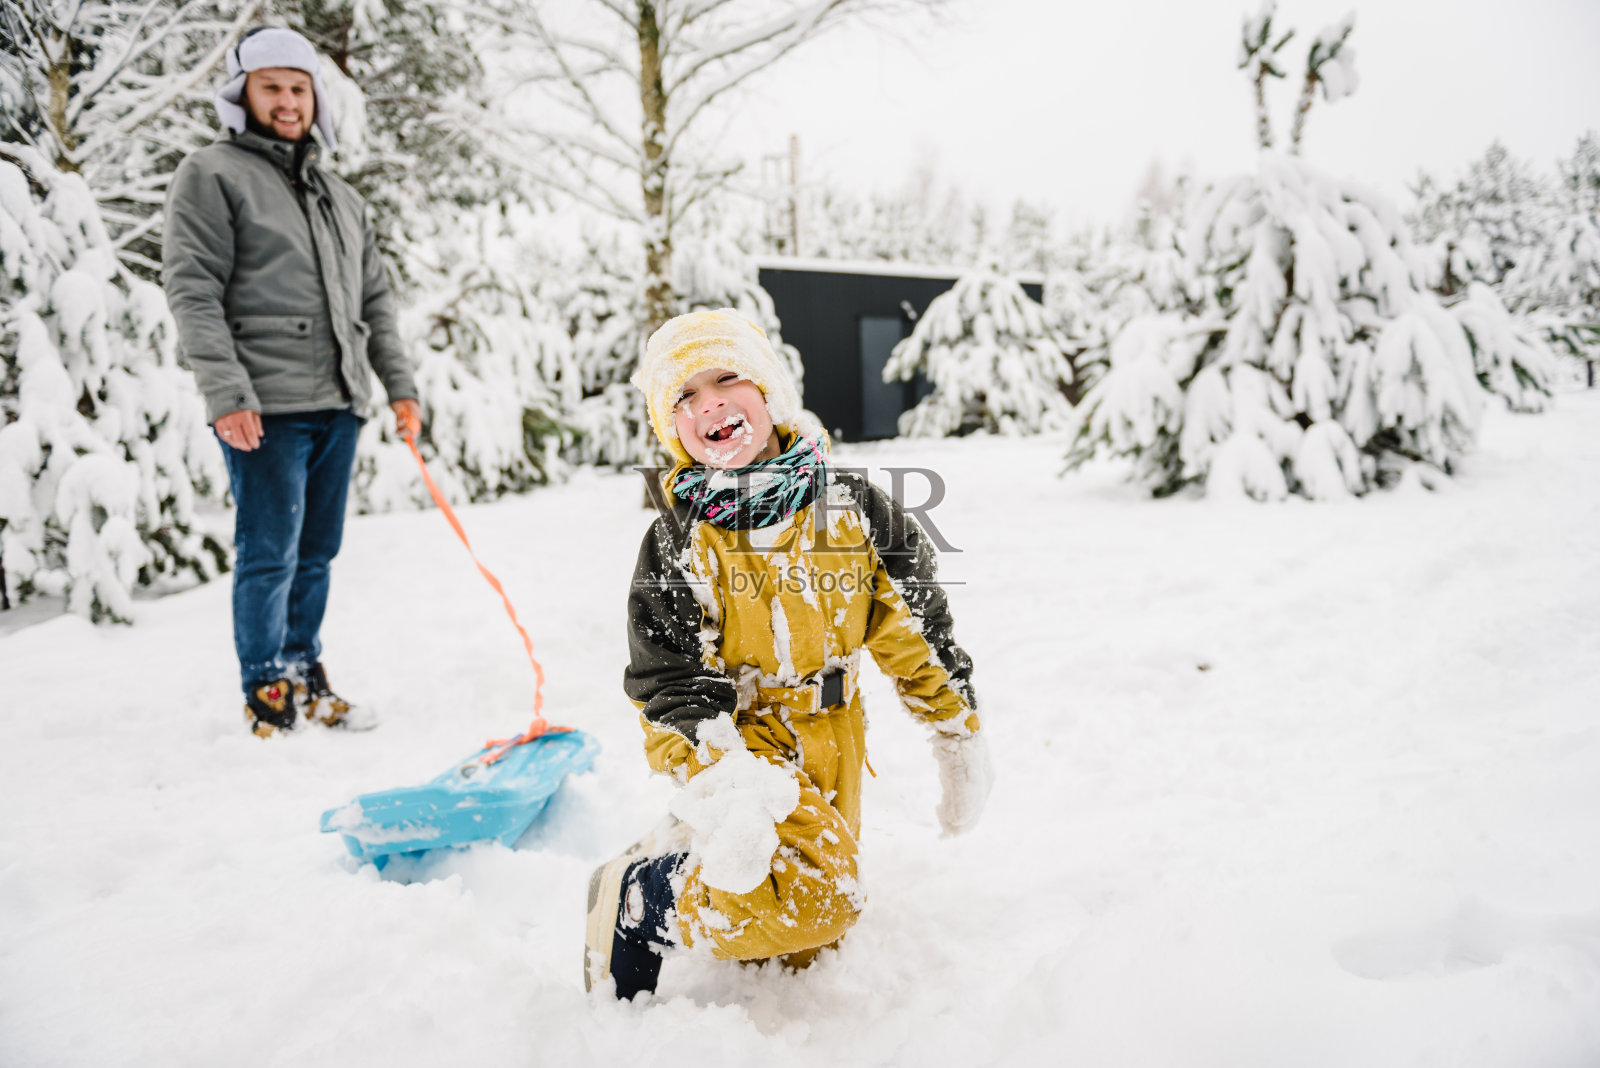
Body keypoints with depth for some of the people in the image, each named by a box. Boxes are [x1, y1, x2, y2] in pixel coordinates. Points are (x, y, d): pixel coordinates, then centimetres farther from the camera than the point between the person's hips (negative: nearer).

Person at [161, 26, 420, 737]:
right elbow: (192, 289, -8)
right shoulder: (212, 175, 1)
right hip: (265, 405, -6)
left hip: (339, 403, 6)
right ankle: (268, 694, 7)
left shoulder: (340, 197, 21)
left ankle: (305, 678, 24)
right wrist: (226, 393, -18)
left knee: (317, 551, 12)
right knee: (270, 554, -4)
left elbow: (375, 300, 23)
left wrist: (399, 386, 13)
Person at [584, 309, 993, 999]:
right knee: (803, 896, -27)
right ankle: (628, 903, -5)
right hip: (740, 734, -4)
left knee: (804, 949, 16)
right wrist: (723, 785, -31)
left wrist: (959, 738, 5)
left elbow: (914, 631, 2)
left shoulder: (852, 508, -6)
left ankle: (688, 848, 39)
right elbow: (670, 681, -15)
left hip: (830, 738, 5)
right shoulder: (676, 544, -11)